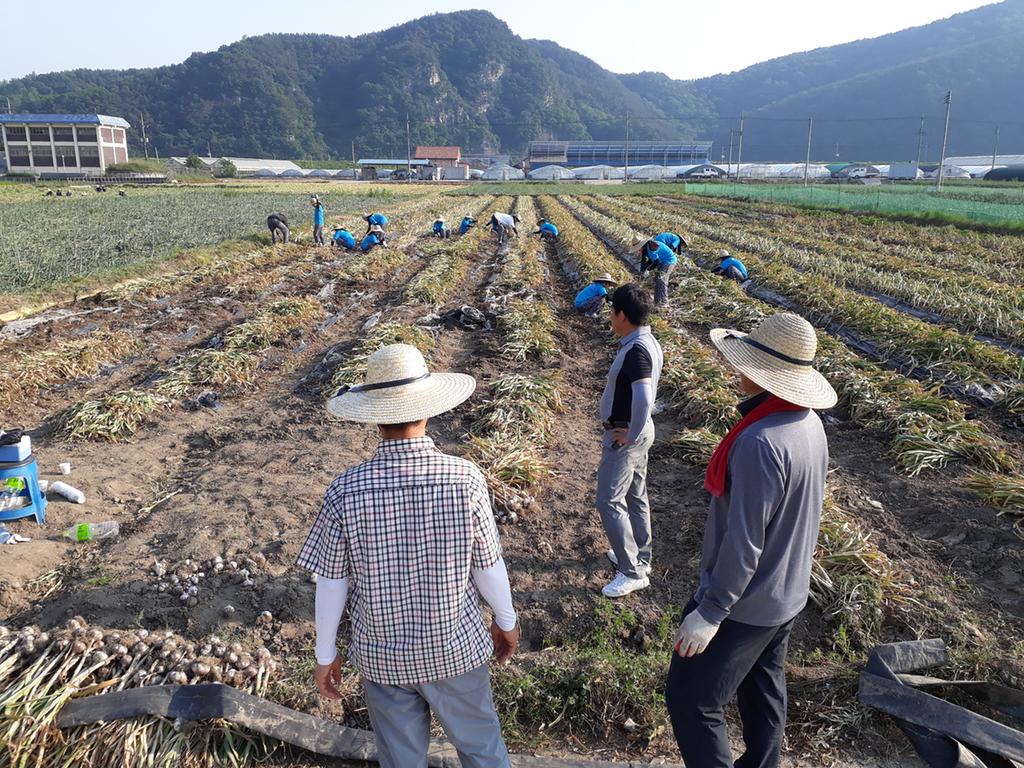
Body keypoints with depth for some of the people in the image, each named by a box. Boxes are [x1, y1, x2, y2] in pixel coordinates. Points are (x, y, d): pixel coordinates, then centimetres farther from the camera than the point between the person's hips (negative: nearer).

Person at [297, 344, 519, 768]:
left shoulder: (346, 490, -21)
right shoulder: (465, 478, -23)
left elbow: (330, 584, -11)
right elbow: (488, 566, -11)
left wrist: (325, 653, 5)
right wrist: (506, 621, 8)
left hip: (382, 653, 1)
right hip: (455, 646, 0)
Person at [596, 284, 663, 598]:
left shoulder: (636, 351, -26)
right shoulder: (648, 342, 5)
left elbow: (644, 399, -38)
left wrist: (630, 435, -24)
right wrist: (634, 431, 16)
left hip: (625, 436, -10)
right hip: (638, 431, 10)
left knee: (609, 501, -1)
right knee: (635, 496, 19)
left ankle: (632, 572, 8)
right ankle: (640, 558, 34)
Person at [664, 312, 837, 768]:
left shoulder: (761, 442, -32)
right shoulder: (809, 423, -3)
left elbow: (743, 542, -28)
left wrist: (709, 612, -19)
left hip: (744, 600, -9)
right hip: (787, 593, 9)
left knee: (689, 699, 6)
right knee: (763, 688, 25)